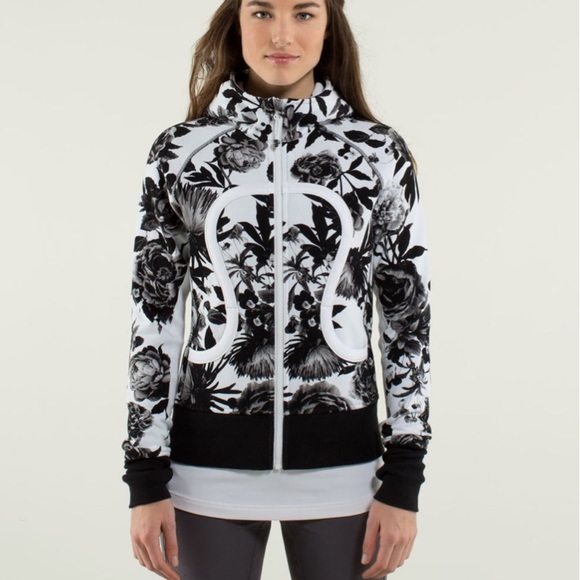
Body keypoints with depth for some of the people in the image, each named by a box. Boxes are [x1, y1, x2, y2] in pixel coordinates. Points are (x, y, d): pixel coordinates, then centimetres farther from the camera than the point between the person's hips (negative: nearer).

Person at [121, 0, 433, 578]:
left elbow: (408, 317, 2)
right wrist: (146, 478, 0)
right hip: (210, 466, 0)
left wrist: (403, 481, -1)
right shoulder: (180, 151, 1)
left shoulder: (380, 152, 0)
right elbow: (154, 316, 2)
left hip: (341, 466, 0)